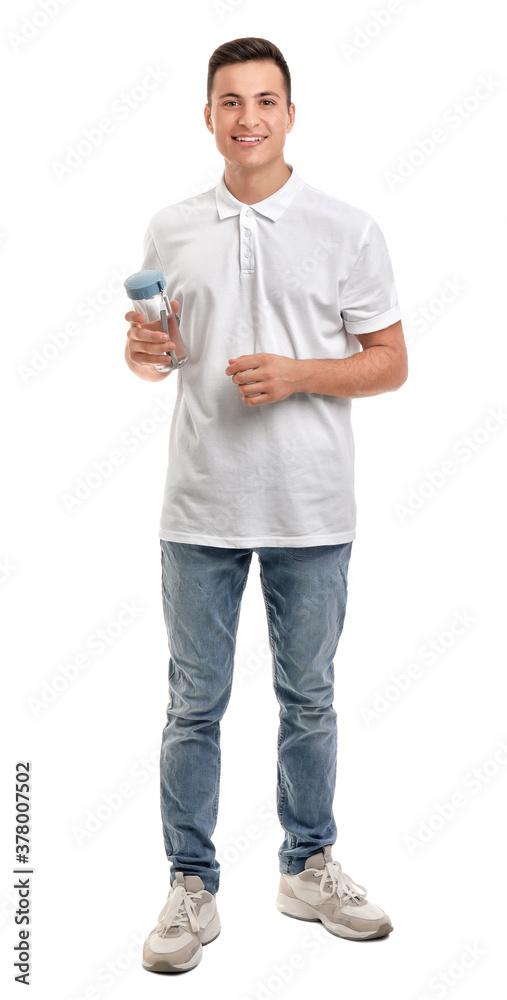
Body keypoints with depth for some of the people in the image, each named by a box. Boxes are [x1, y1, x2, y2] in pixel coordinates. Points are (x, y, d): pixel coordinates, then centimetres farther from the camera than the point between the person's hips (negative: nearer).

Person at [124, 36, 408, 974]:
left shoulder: (348, 230, 0)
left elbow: (390, 363, 0)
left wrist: (298, 375, -16)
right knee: (194, 706, 7)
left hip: (311, 512, -1)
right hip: (200, 509, 1)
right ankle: (191, 886, 21)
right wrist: (144, 352, -9)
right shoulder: (170, 230, 7)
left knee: (309, 700, 12)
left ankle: (308, 867, 31)